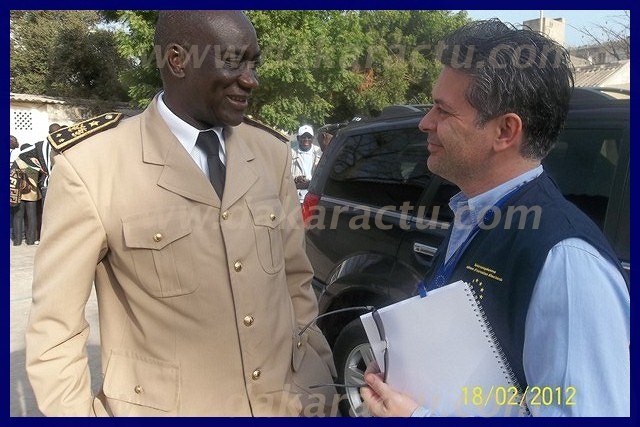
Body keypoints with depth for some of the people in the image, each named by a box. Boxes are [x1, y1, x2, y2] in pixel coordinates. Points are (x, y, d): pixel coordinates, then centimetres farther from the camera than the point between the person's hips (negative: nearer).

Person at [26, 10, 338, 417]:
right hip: (165, 407, -3)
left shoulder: (272, 154, 0)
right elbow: (54, 327, -8)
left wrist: (315, 381, 4)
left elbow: (296, 277, 7)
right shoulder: (93, 163, -14)